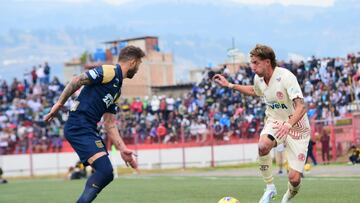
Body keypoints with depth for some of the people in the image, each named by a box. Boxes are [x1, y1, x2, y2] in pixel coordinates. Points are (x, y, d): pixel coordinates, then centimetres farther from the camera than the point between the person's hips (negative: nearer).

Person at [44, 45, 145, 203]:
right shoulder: (109, 72, -6)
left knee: (106, 174, 10)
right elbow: (76, 81, -11)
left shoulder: (118, 89, 22)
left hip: (89, 130, 10)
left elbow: (109, 124, 19)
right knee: (105, 171, -19)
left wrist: (122, 149, 12)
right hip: (79, 126, -10)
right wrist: (59, 104, -12)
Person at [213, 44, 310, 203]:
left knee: (294, 178, -11)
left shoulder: (286, 77, -25)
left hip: (296, 126, -4)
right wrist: (229, 85, 17)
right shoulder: (258, 78, -3)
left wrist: (288, 124, -51)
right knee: (263, 146, -33)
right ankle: (270, 188, -12)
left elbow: (301, 106, -33)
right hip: (274, 121, 5)